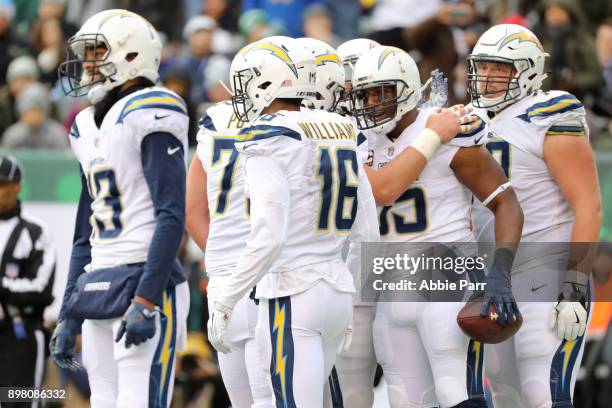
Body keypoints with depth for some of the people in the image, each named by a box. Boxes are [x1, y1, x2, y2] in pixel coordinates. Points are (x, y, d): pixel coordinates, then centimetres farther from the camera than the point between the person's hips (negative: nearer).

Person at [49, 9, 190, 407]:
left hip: (143, 282, -9)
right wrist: (69, 316, 20)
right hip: (99, 290, 9)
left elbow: (171, 217, -16)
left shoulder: (149, 114, -9)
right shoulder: (88, 127, 18)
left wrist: (146, 302, -22)